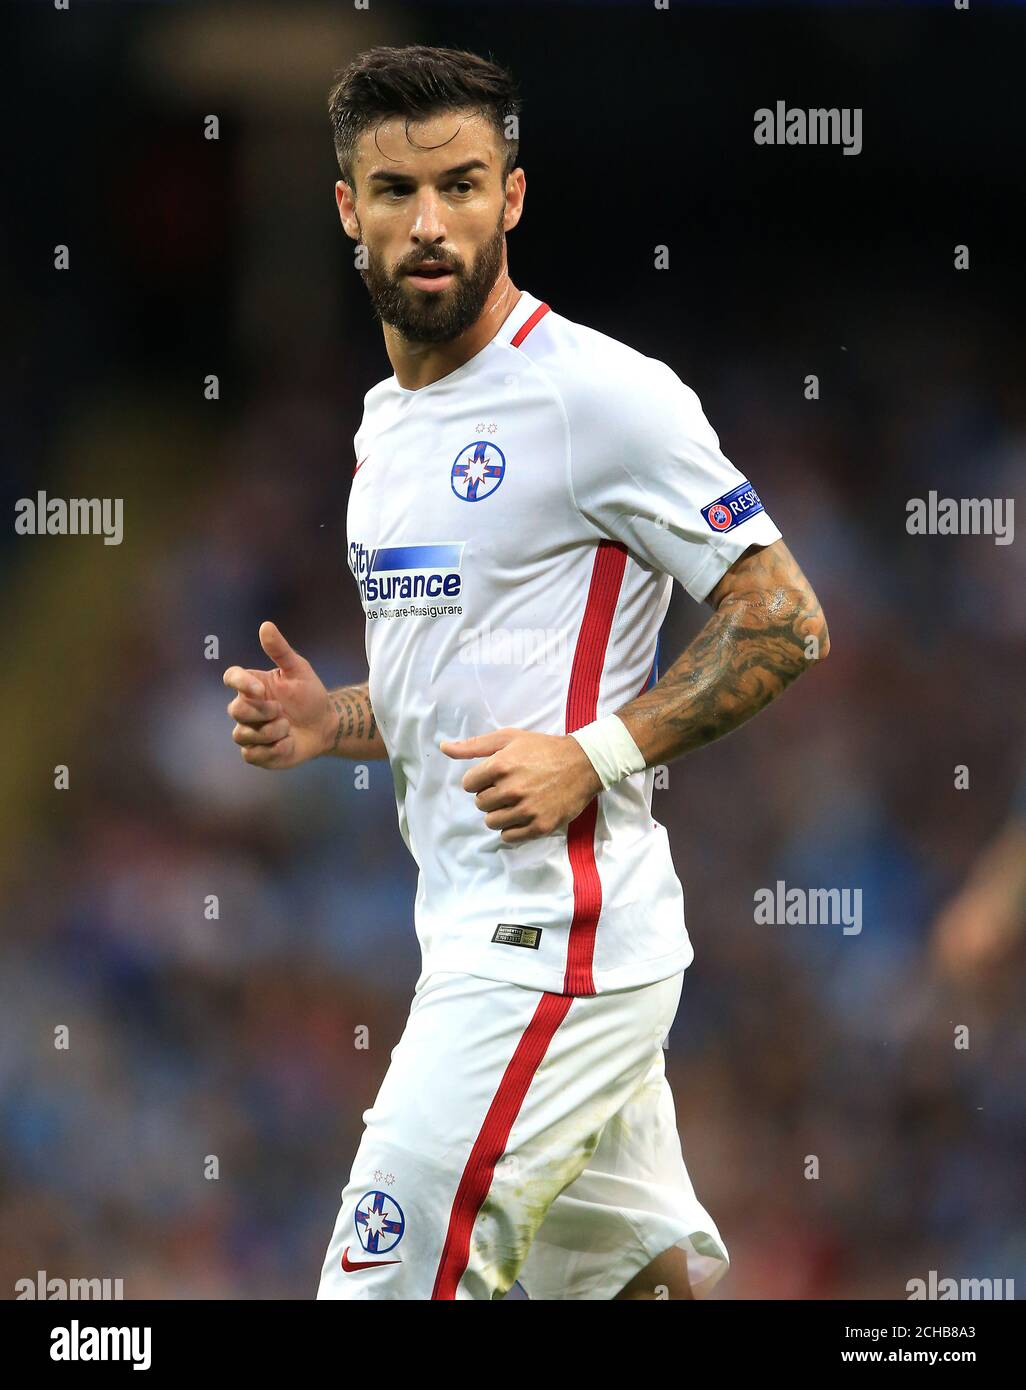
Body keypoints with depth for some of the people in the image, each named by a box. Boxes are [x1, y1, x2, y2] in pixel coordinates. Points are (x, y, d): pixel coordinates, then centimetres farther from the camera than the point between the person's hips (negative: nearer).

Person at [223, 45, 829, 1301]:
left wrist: (595, 755, -21)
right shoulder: (387, 421, 16)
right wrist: (326, 722, 7)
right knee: (649, 1275, 11)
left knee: (382, 1281, -12)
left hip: (553, 938, -9)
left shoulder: (602, 396, -11)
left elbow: (783, 621, -11)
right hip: (476, 930, 9)